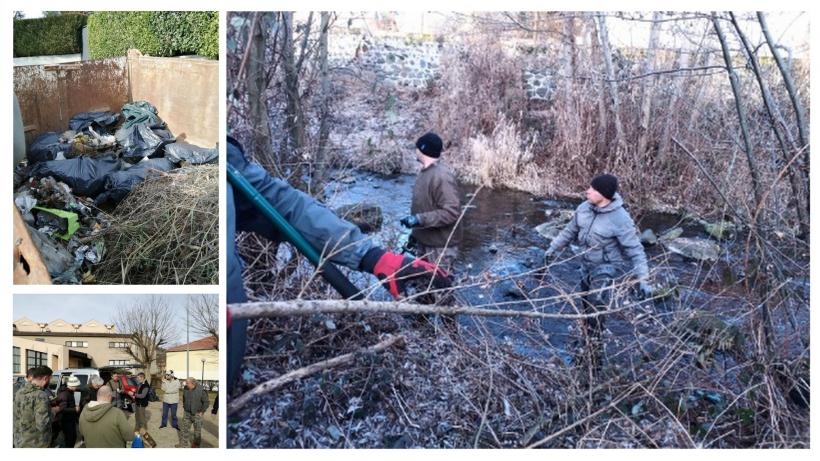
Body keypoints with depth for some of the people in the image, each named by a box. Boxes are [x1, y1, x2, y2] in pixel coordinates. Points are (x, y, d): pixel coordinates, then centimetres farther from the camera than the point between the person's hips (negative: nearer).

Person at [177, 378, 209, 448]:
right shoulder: (186, 389, -5)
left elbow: (206, 402, -11)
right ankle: (184, 443, 22)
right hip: (187, 413, 4)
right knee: (185, 428, 9)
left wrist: (202, 412, -12)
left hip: (197, 414, -4)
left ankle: (196, 444, 25)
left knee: (197, 430, 8)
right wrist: (184, 407, 12)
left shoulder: (201, 390, -19)